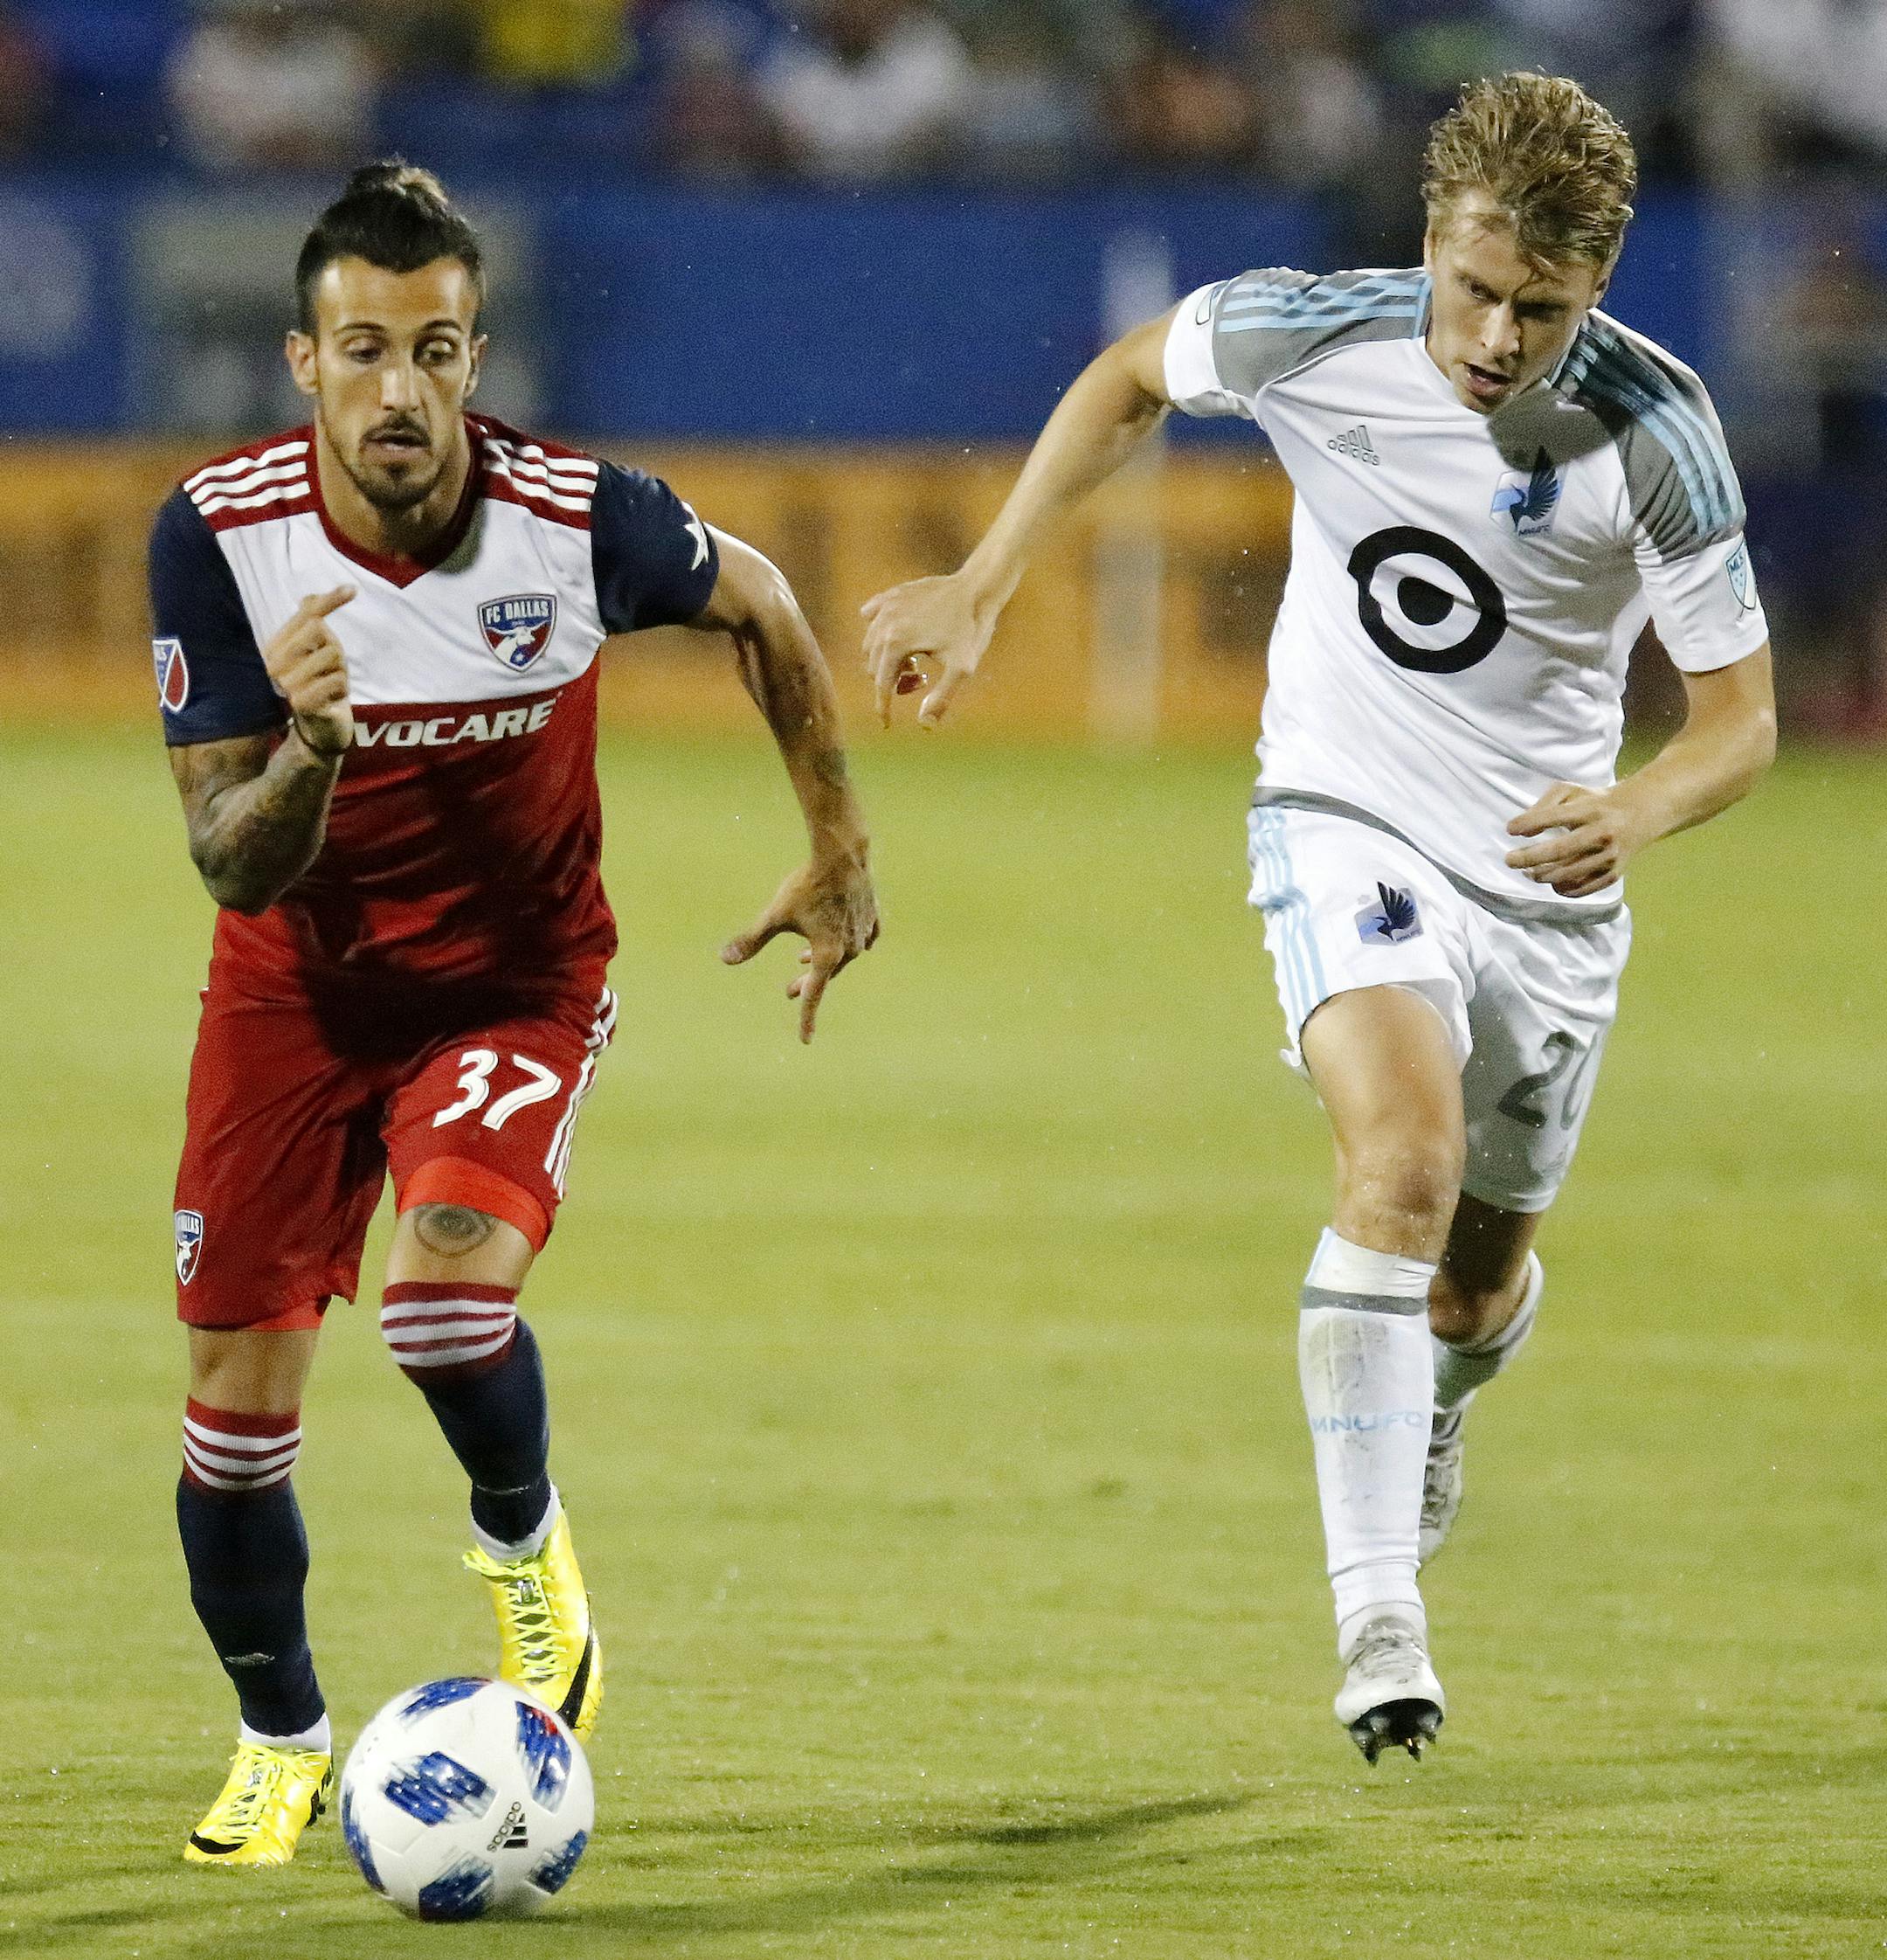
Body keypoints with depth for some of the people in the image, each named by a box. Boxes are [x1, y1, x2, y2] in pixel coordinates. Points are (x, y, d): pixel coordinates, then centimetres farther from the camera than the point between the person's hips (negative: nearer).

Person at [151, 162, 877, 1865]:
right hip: (298, 979, 2)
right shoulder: (219, 532, -20)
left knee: (449, 1287, -29)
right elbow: (232, 864, -19)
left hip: (518, 976, -2)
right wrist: (305, 750, -40)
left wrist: (840, 856, 8)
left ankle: (524, 1538, 5)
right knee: (238, 1402, -1)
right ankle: (280, 1743, 26)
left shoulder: (580, 519, -22)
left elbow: (758, 605, 1)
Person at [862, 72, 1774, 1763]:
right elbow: (1132, 380, 6)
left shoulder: (1656, 433, -20)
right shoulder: (1312, 336, -18)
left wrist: (1644, 810, -36)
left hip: (1546, 873, 2)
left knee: (1481, 1277, 14)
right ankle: (1376, 1614, -31)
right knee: (1406, 1152, -29)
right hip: (1347, 822, -2)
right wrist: (982, 589, 1)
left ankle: (1431, 1405, 54)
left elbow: (1742, 714, -13)